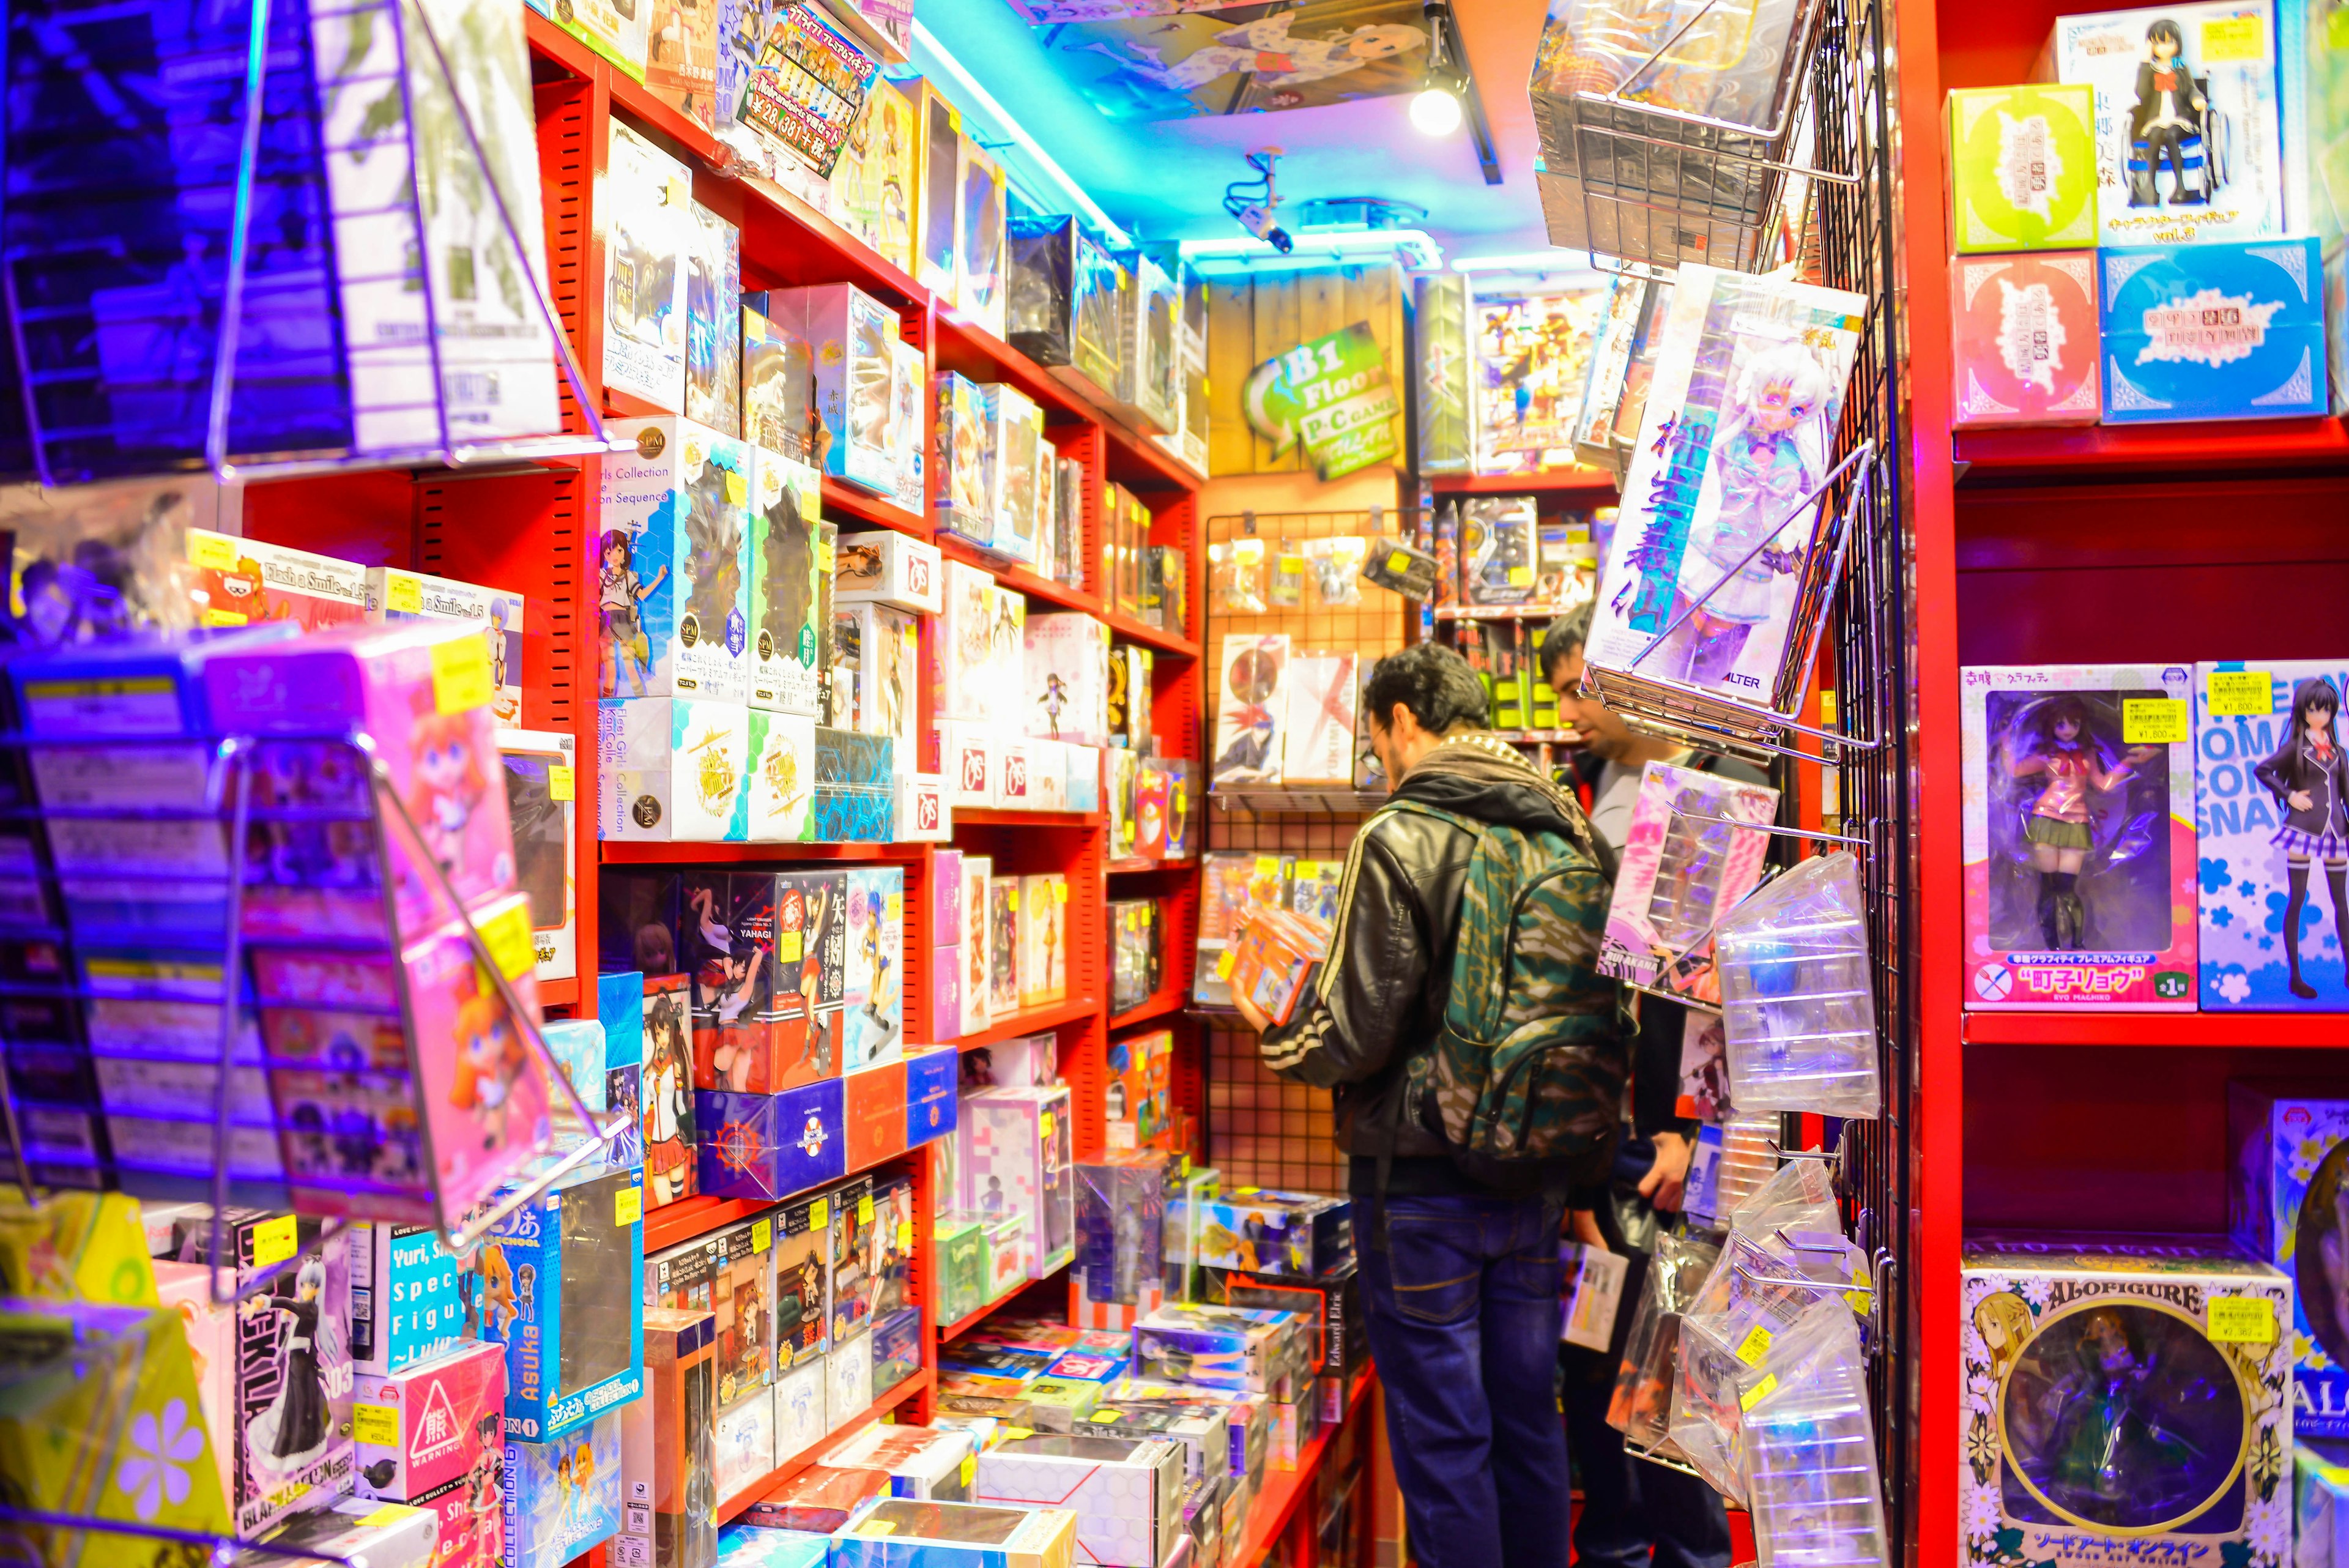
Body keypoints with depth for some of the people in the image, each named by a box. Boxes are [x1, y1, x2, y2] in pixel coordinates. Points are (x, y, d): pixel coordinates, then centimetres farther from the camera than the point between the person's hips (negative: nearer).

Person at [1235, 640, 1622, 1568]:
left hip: (1425, 1176, -6)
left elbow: (1353, 1036, -16)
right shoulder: (1570, 831, 4)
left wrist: (1273, 1038, 4)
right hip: (1541, 1177, 6)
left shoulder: (1398, 840, -16)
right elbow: (1597, 1011, 9)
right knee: (1529, 1415, 19)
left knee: (1442, 1436, 5)